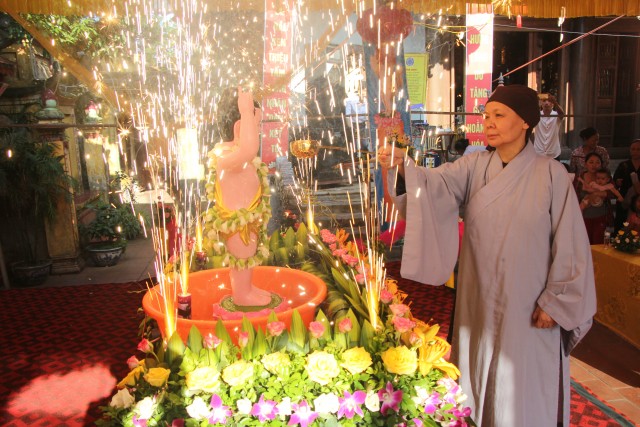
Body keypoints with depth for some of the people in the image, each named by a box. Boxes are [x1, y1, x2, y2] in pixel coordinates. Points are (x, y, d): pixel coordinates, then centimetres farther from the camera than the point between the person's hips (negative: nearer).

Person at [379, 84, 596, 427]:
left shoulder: (551, 174, -9)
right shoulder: (474, 166, -1)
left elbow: (569, 243, -7)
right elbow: (437, 184, -19)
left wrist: (556, 302, -7)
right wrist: (402, 166, -38)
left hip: (529, 307, -3)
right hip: (480, 303, 3)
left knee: (525, 392, 12)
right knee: (479, 382, 18)